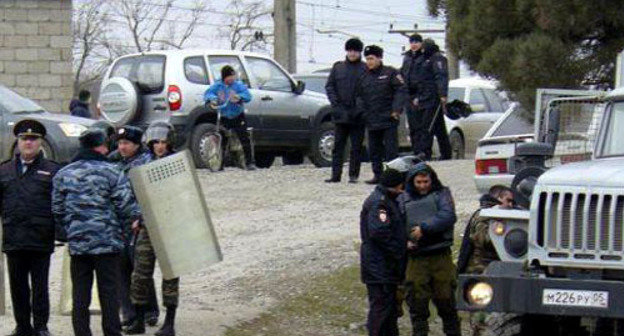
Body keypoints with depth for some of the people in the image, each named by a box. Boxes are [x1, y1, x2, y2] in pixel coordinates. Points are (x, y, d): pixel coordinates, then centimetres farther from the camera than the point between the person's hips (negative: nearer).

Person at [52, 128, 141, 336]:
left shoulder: (63, 174, 7)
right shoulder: (112, 172, -7)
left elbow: (57, 210, 10)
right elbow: (126, 204, -8)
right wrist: (136, 219, 11)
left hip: (77, 243, 3)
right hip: (108, 241, -3)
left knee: (80, 294, 7)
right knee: (109, 292, 3)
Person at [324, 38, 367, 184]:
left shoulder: (365, 69, -1)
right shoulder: (338, 67, 9)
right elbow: (329, 86, 9)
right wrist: (335, 103, -3)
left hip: (357, 115, -2)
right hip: (341, 113, 2)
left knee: (356, 146, 3)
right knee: (338, 145, 4)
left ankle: (353, 174, 8)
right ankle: (336, 174, 7)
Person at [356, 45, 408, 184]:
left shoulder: (390, 73, -3)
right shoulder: (364, 77, 13)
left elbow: (401, 90, -7)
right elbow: (359, 95, 19)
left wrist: (396, 109, -15)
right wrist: (361, 110, 3)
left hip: (388, 119, -6)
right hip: (371, 120, 6)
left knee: (391, 149, -6)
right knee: (374, 150, 9)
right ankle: (377, 175, 16)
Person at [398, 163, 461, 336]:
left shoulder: (441, 194, 6)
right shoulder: (403, 199, 12)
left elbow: (448, 216, -10)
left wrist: (424, 228, -17)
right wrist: (404, 242, -8)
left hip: (440, 256, -1)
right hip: (415, 258, 1)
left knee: (446, 299, 3)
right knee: (417, 301, 1)